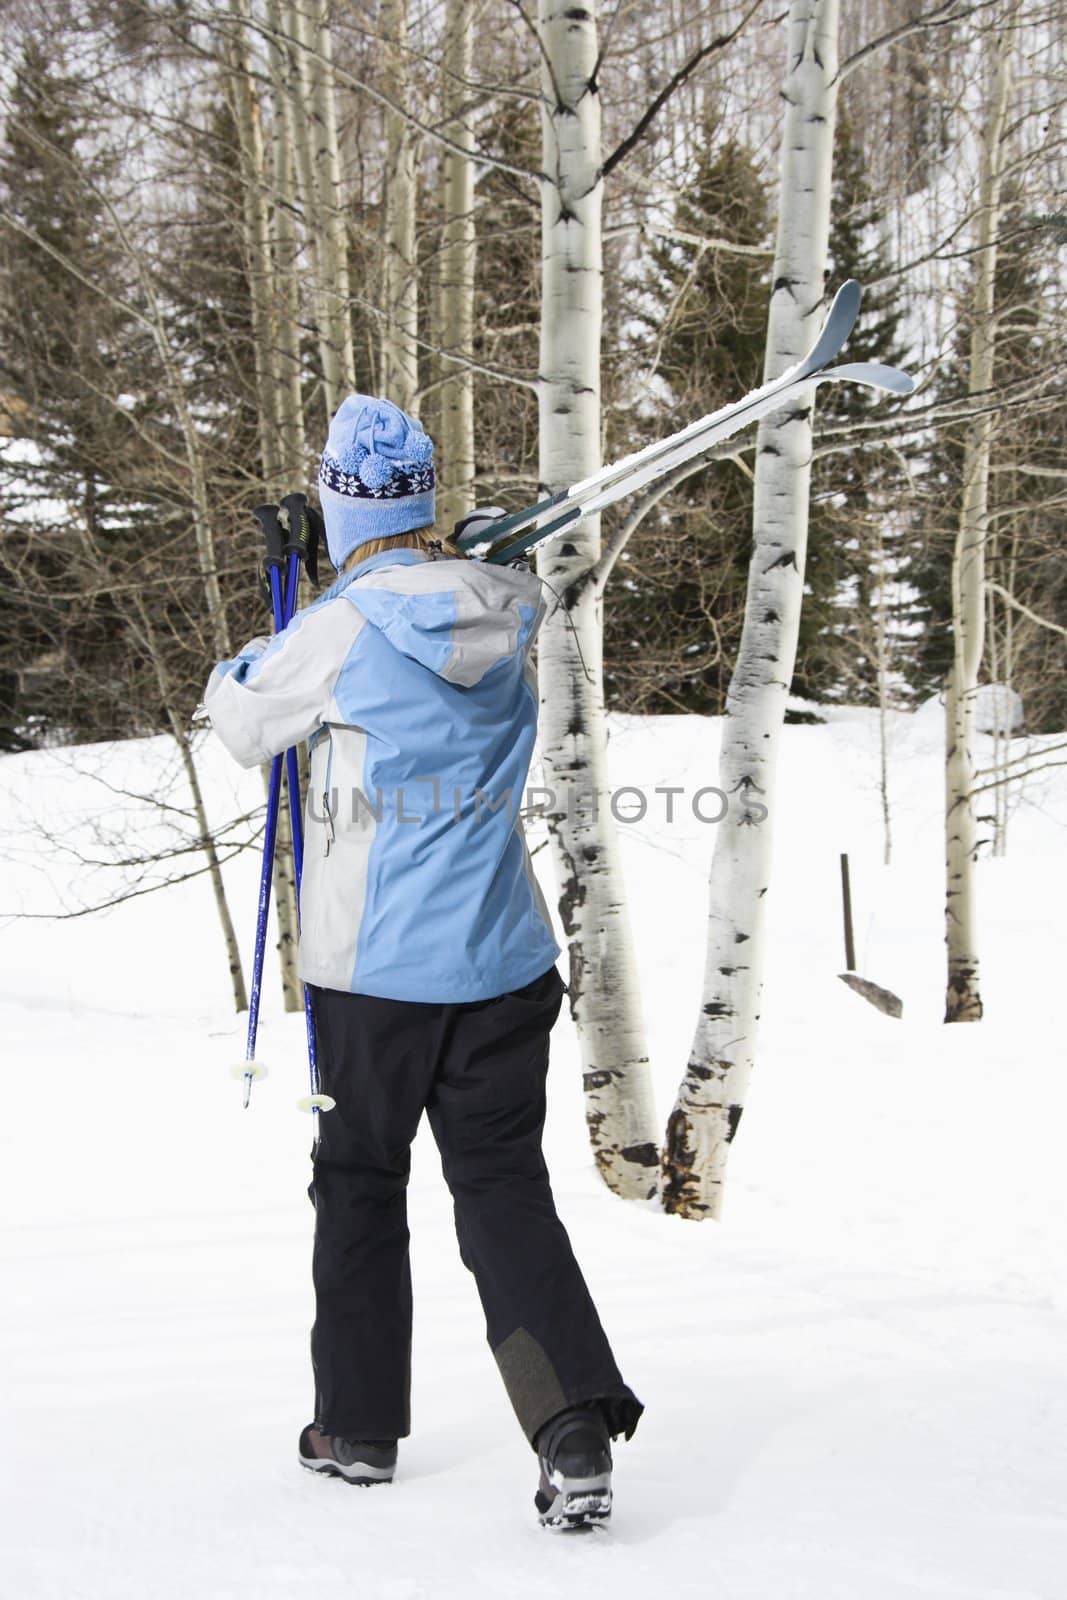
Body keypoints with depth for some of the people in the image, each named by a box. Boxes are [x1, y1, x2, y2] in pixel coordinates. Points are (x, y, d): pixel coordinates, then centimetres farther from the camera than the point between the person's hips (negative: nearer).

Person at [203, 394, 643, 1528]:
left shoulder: (335, 632, -14)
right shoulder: (513, 611, 0)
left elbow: (242, 728, 3)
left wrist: (240, 668, 24)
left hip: (374, 967, -3)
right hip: (505, 962, 4)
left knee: (359, 1181, 14)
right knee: (503, 1184, 6)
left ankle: (357, 1424, 24)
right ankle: (576, 1422, -11)